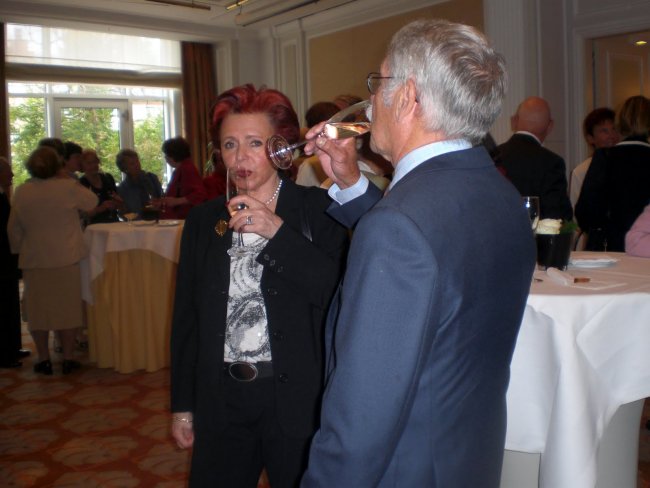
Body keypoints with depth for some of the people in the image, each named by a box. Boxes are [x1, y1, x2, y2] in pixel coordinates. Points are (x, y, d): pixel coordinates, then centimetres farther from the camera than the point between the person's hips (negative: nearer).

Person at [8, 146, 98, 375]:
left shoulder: (22, 191, -3)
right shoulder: (68, 187, -11)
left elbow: (13, 229, 3)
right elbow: (92, 202, 5)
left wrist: (18, 251, 16)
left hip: (33, 260, 2)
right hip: (65, 259, -2)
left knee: (38, 309, 11)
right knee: (67, 308, 7)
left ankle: (44, 359, 16)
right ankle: (68, 358, 12)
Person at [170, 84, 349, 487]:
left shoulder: (318, 209, -5)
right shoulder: (204, 220, 6)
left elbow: (339, 293, -17)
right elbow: (186, 318, 9)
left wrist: (278, 232, -21)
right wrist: (183, 405, 10)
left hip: (298, 399, -3)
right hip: (220, 401, 4)